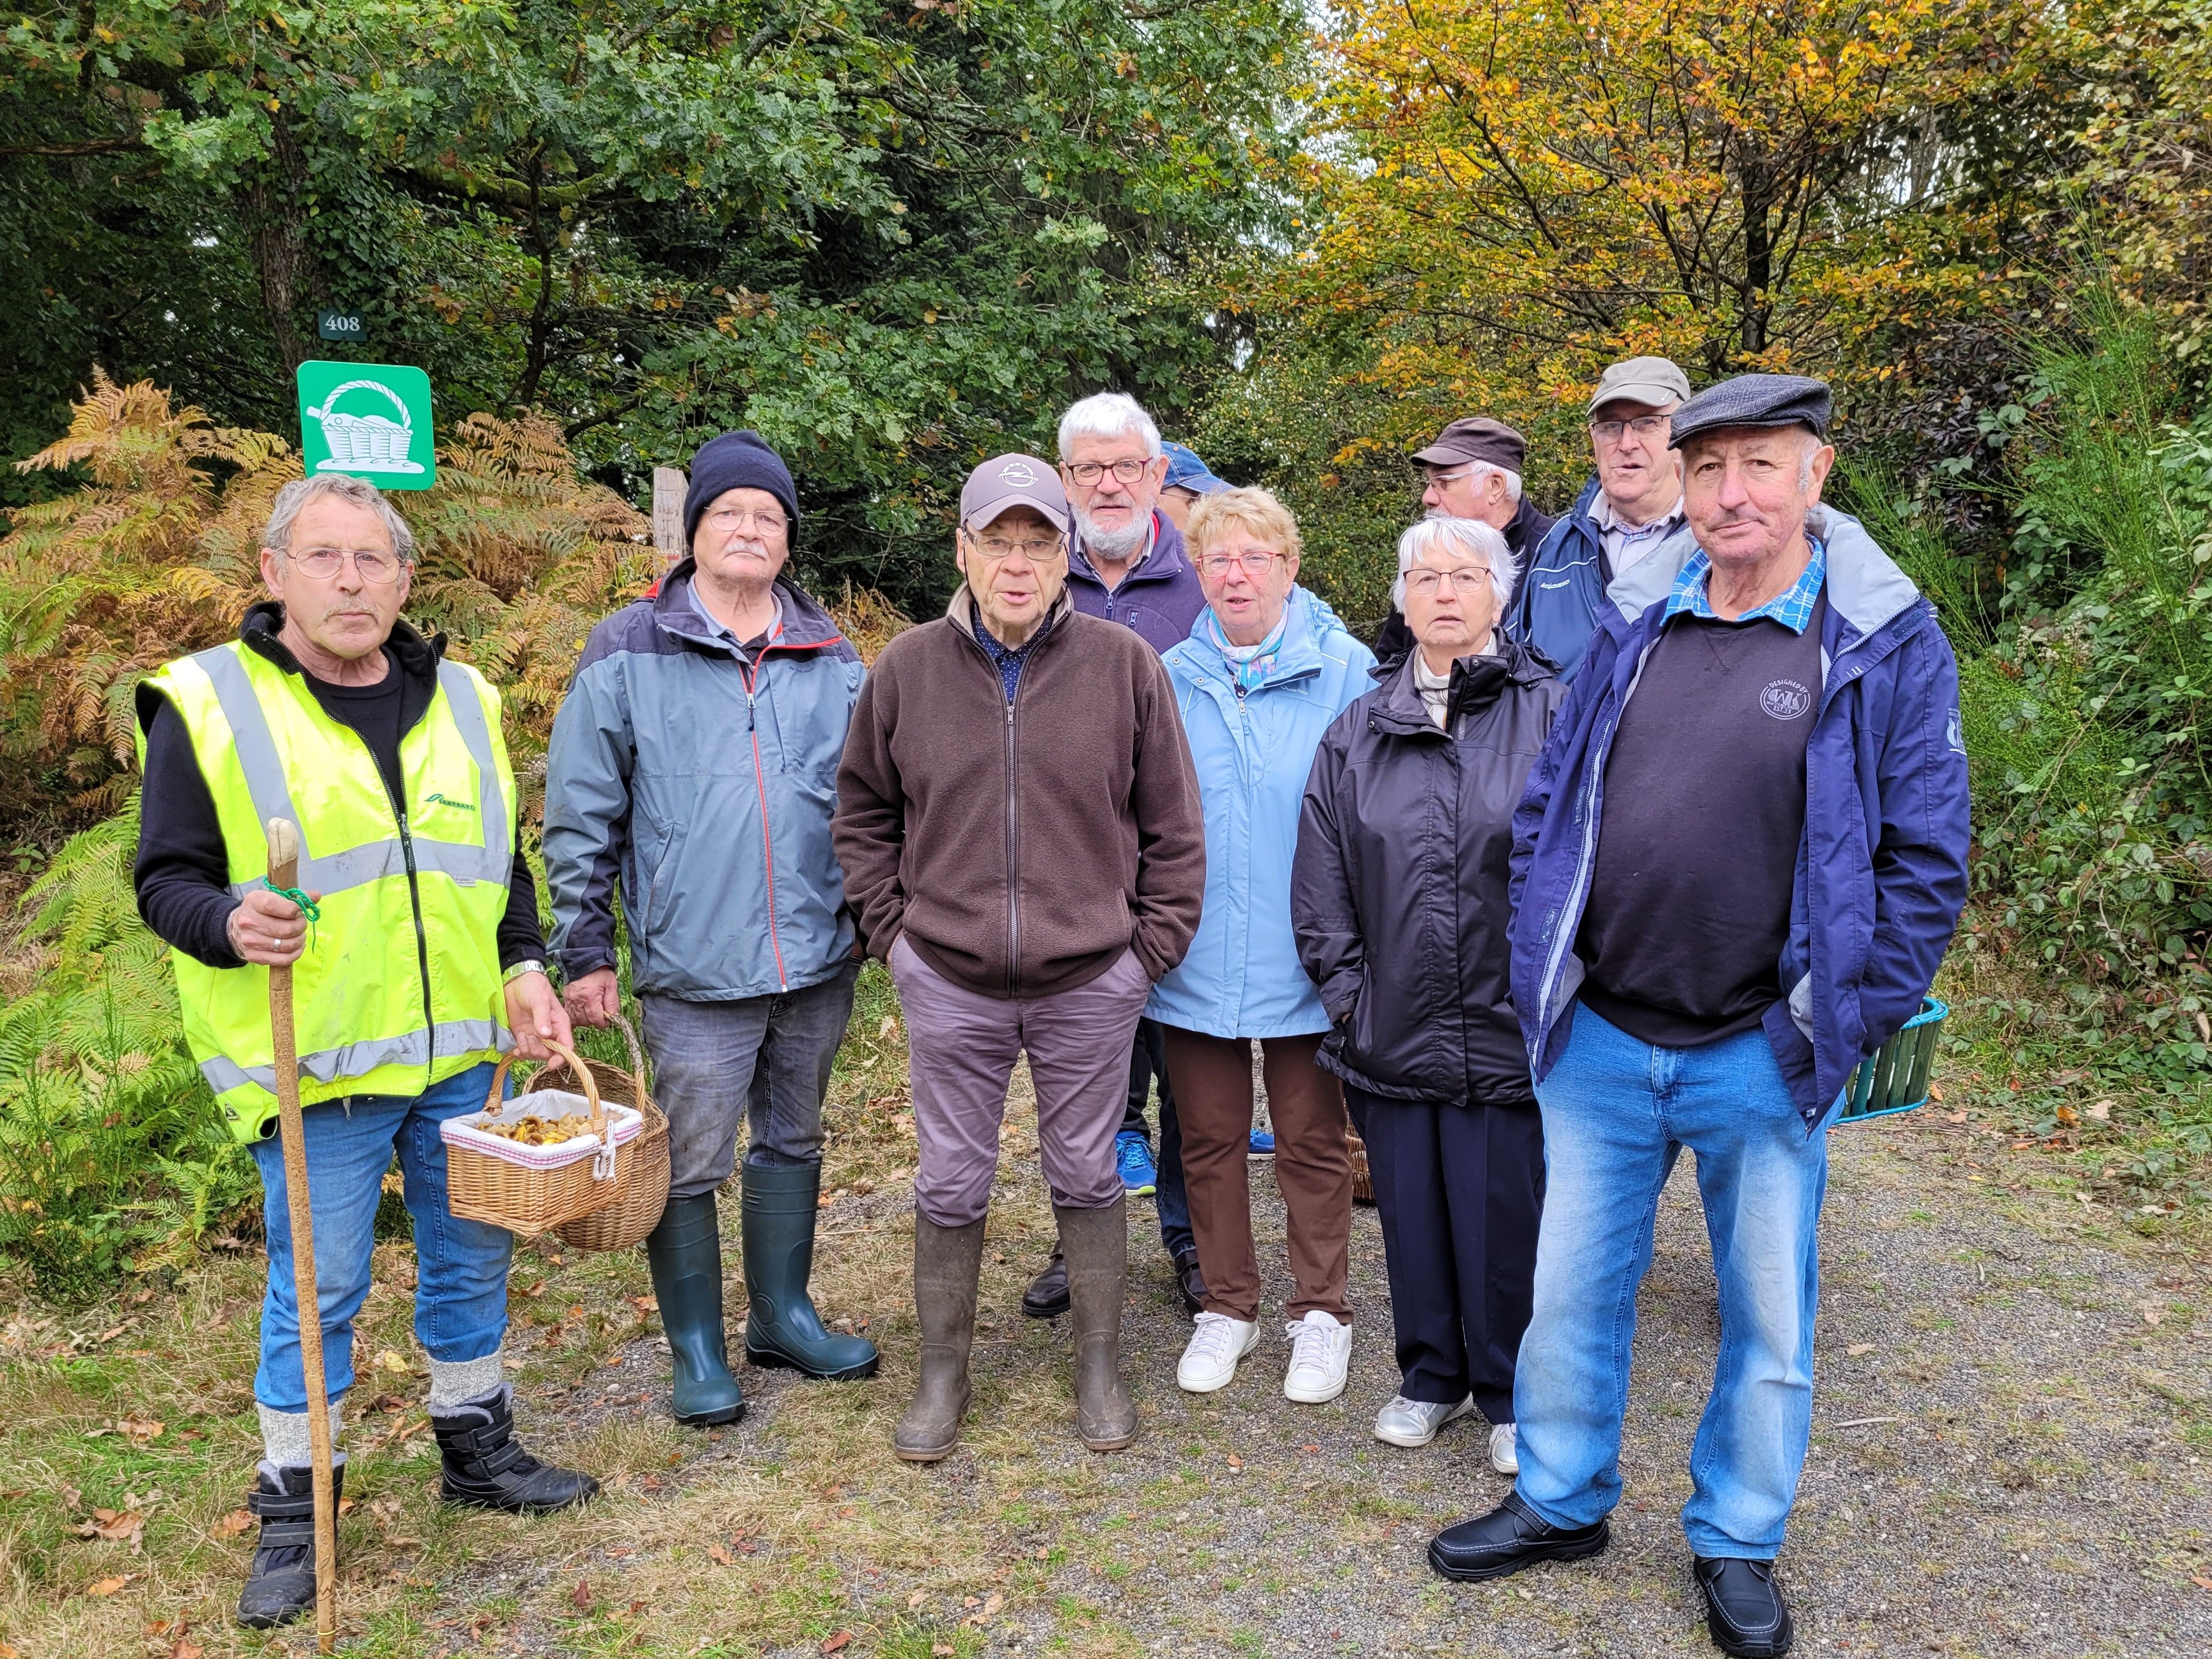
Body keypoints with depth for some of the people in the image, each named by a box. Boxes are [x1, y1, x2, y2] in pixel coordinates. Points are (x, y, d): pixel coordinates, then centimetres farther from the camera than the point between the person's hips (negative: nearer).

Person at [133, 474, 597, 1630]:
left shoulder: (458, 700, 9)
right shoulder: (207, 704, -6)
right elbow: (166, 880, -5)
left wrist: (522, 963, 2)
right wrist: (230, 922, -26)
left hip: (461, 1054, 5)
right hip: (314, 1062, -4)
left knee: (472, 1261, 17)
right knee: (316, 1290, 6)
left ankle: (477, 1450, 37)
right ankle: (291, 1515, 26)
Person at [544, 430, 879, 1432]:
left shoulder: (833, 660, 8)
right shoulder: (628, 654, -2)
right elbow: (580, 818, -1)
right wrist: (585, 952, -2)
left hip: (819, 962, 4)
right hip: (694, 970, -3)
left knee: (792, 1141, 17)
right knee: (690, 1162, 5)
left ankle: (783, 1315, 34)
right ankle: (696, 1348, 23)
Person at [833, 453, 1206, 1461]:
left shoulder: (1125, 665, -4)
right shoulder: (906, 668, -1)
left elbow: (1173, 826, 2)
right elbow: (864, 812, 10)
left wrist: (1153, 944, -1)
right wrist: (892, 928, 2)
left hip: (1091, 985, 0)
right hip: (948, 986, 1)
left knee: (1088, 1178, 14)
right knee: (951, 1187, 13)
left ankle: (1100, 1367, 33)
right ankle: (943, 1372, 32)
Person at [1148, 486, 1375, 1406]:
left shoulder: (1344, 671, -4)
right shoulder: (1168, 680, 4)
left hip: (1305, 959, -2)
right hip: (1195, 959, 3)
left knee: (1312, 1143, 10)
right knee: (1210, 1139, 13)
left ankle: (1321, 1313, 28)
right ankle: (1228, 1307, 31)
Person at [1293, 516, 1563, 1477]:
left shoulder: (1555, 713, -3)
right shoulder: (1359, 730, 8)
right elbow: (1320, 876, 9)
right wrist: (1346, 990, 3)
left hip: (1510, 1028, -3)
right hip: (1394, 1028, 3)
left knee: (1508, 1218, 7)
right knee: (1412, 1211, 14)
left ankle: (1513, 1395, 29)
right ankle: (1430, 1377, 35)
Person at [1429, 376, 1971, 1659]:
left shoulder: (1885, 638, -7)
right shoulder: (1636, 623, 4)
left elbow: (1926, 854, -6)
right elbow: (1550, 803, 9)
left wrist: (1851, 1019, -10)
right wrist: (1542, 965, 4)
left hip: (1762, 1057, -3)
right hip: (1599, 1040, 3)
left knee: (1769, 1317, 13)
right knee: (1572, 1287, 15)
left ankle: (1739, 1543, 36)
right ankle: (1563, 1500, 37)